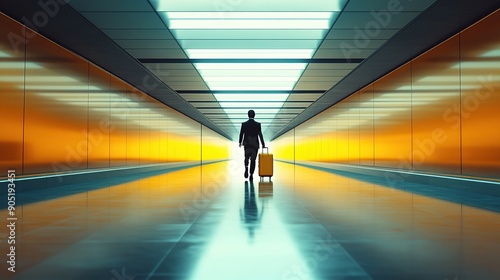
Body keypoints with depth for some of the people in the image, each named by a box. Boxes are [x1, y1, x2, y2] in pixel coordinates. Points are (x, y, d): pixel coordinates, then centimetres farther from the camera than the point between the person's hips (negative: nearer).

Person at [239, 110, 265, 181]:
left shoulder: (244, 124, -5)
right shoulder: (258, 124, -7)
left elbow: (241, 134, -1)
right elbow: (260, 135, -5)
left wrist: (240, 142, 14)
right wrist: (263, 144, 4)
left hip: (247, 143, 1)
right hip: (255, 144, -1)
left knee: (246, 157, 20)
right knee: (253, 159, 8)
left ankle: (246, 168, -7)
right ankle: (251, 175, 3)